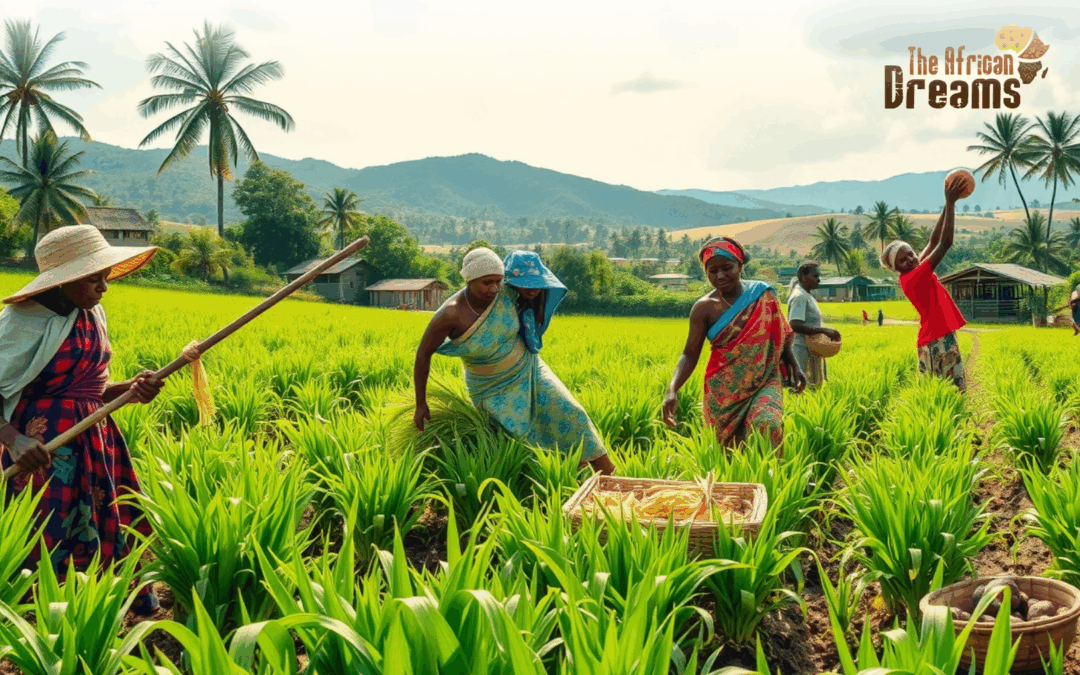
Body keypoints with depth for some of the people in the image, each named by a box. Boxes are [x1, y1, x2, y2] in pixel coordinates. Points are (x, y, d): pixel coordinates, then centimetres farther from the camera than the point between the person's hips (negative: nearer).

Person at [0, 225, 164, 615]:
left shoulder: (94, 314, 8)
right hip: (42, 447, -7)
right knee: (50, 541, -2)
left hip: (95, 440, 7)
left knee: (109, 533, 11)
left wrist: (130, 389, -6)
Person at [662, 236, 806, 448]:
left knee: (767, 425, -27)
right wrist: (672, 389, -23)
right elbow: (690, 354, -8)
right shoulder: (704, 308, -4)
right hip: (725, 390, 0)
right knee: (730, 445, 1)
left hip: (765, 382, 0)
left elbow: (780, 335, 16)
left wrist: (794, 366, 6)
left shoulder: (763, 294, 2)